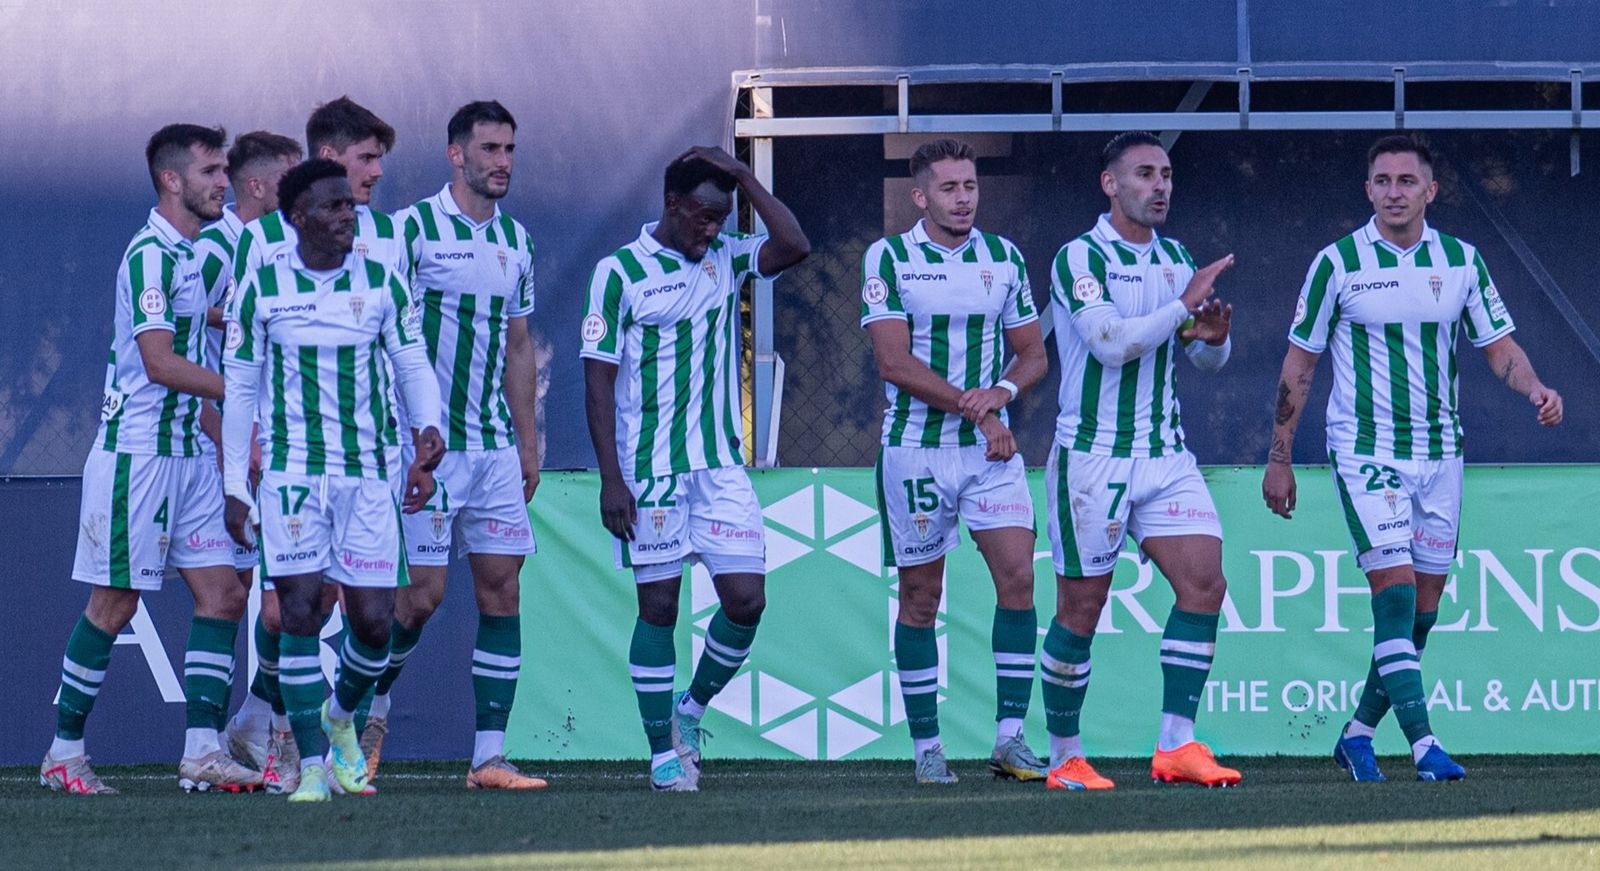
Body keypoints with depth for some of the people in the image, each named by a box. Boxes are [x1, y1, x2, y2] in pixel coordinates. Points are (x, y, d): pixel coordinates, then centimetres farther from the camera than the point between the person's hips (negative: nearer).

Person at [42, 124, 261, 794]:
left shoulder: (196, 253, 14)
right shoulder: (150, 254, -14)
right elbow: (160, 363, -21)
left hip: (187, 452, 9)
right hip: (136, 453, -9)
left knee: (222, 593, 1)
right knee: (114, 605, -3)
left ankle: (202, 751, 0)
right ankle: (64, 752, 7)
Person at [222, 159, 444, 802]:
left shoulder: (380, 282, 5)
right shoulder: (262, 287, 0)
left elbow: (412, 362, 11)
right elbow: (240, 387, 5)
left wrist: (428, 428, -7)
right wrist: (235, 485, 4)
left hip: (366, 471, 2)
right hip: (291, 471, -2)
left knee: (373, 620, -2)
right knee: (300, 610, -8)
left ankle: (341, 715, 29)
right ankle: (312, 766, -2)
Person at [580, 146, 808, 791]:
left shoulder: (725, 259, 9)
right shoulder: (620, 273, -5)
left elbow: (794, 247, -8)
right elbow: (599, 381, -6)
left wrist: (742, 177, -6)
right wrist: (611, 479, -11)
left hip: (721, 466, 4)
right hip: (650, 471, -4)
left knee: (746, 598, -3)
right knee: (658, 607, 0)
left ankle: (691, 709, 19)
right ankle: (663, 754, 7)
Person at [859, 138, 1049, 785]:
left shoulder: (1004, 257, 9)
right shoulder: (888, 258, -4)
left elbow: (1033, 354, 13)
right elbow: (895, 363, -11)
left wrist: (1001, 392, -9)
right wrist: (975, 412, -13)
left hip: (992, 447, 3)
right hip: (916, 447, -3)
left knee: (1017, 577, -10)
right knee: (920, 597, 1)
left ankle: (1010, 739, -6)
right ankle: (926, 746, 9)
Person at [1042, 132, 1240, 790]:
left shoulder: (1174, 258, 11)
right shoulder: (1080, 259, -9)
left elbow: (1205, 361, 17)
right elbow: (1111, 343, -23)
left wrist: (1213, 337, -5)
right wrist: (1183, 304, -22)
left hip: (1165, 455, 6)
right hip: (1093, 456, -6)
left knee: (1203, 583, -10)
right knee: (1081, 611, 0)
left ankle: (1176, 746, -8)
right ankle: (1064, 756, 13)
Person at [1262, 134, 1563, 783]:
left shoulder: (1461, 261, 5)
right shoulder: (1337, 264, -3)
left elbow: (1499, 346, 9)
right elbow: (1298, 364, 3)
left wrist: (1535, 389, -13)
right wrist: (1279, 458, 1)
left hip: (1438, 453, 4)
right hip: (1364, 452, -4)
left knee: (1422, 609, 5)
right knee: (1395, 592, -16)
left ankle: (1358, 734, 20)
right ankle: (1423, 743, -21)